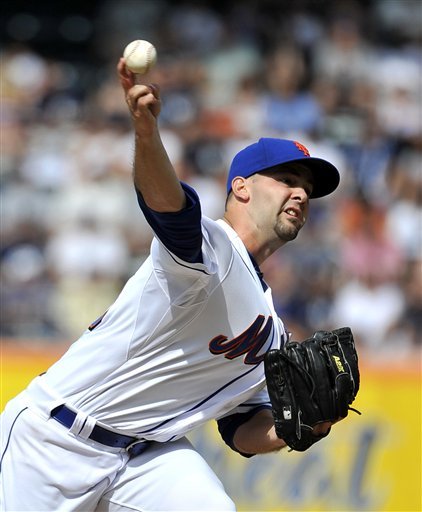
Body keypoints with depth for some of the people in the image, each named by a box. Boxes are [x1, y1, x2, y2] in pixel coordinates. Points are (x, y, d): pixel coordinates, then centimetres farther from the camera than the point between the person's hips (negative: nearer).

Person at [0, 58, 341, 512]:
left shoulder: (271, 332, 14)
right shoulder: (210, 246, -13)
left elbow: (243, 431, 16)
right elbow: (164, 200, -36)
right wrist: (146, 131, -58)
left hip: (147, 452, 7)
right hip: (56, 437, -6)